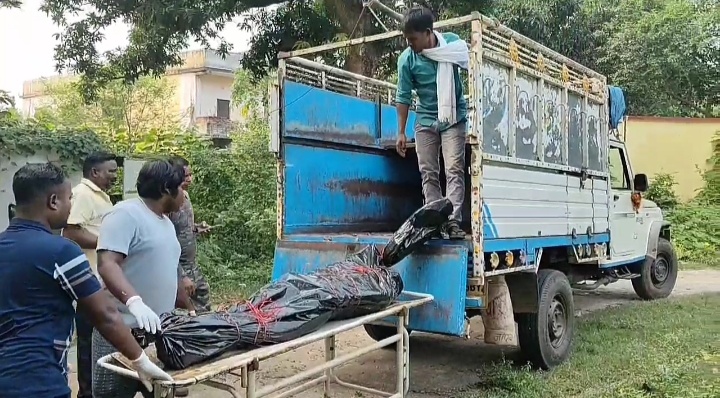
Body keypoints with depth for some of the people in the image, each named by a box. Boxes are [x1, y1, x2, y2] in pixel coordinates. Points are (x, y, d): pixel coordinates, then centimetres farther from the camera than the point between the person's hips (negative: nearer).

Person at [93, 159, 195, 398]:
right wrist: (135, 301, -39)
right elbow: (106, 265, -24)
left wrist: (190, 310, 27)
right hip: (123, 331, -8)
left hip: (159, 330, 8)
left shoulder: (166, 222, 16)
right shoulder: (126, 214, -12)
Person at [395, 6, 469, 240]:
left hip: (453, 118, -1)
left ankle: (453, 222, -10)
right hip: (425, 120, 1)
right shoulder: (407, 59, -11)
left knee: (454, 170, -10)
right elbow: (403, 97, -3)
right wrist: (401, 132, -1)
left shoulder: (453, 43, -10)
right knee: (428, 173, 1)